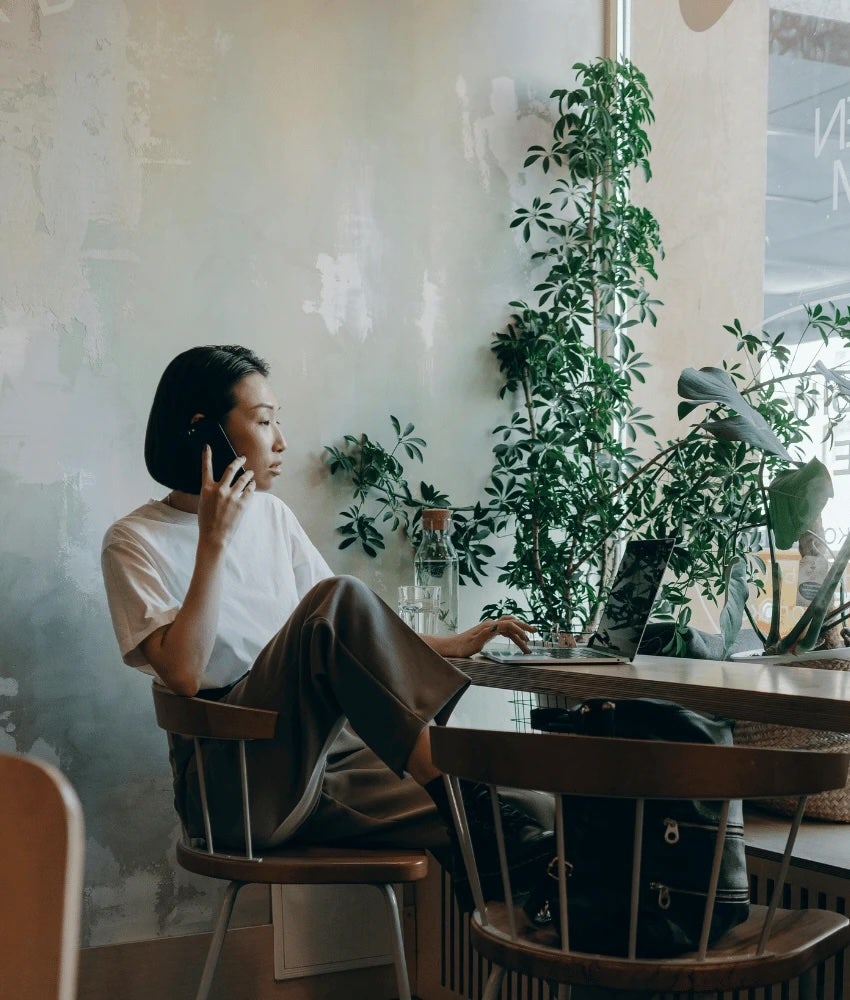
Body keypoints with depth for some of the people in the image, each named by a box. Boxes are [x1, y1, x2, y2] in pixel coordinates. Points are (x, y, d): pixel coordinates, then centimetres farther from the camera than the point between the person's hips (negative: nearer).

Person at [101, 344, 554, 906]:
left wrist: (451, 646, 4)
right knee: (339, 596, -29)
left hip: (320, 759, 6)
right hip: (236, 782, -5)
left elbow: (352, 636, 18)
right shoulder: (136, 542, -1)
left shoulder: (271, 515, 17)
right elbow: (183, 674, -16)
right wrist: (214, 542, -15)